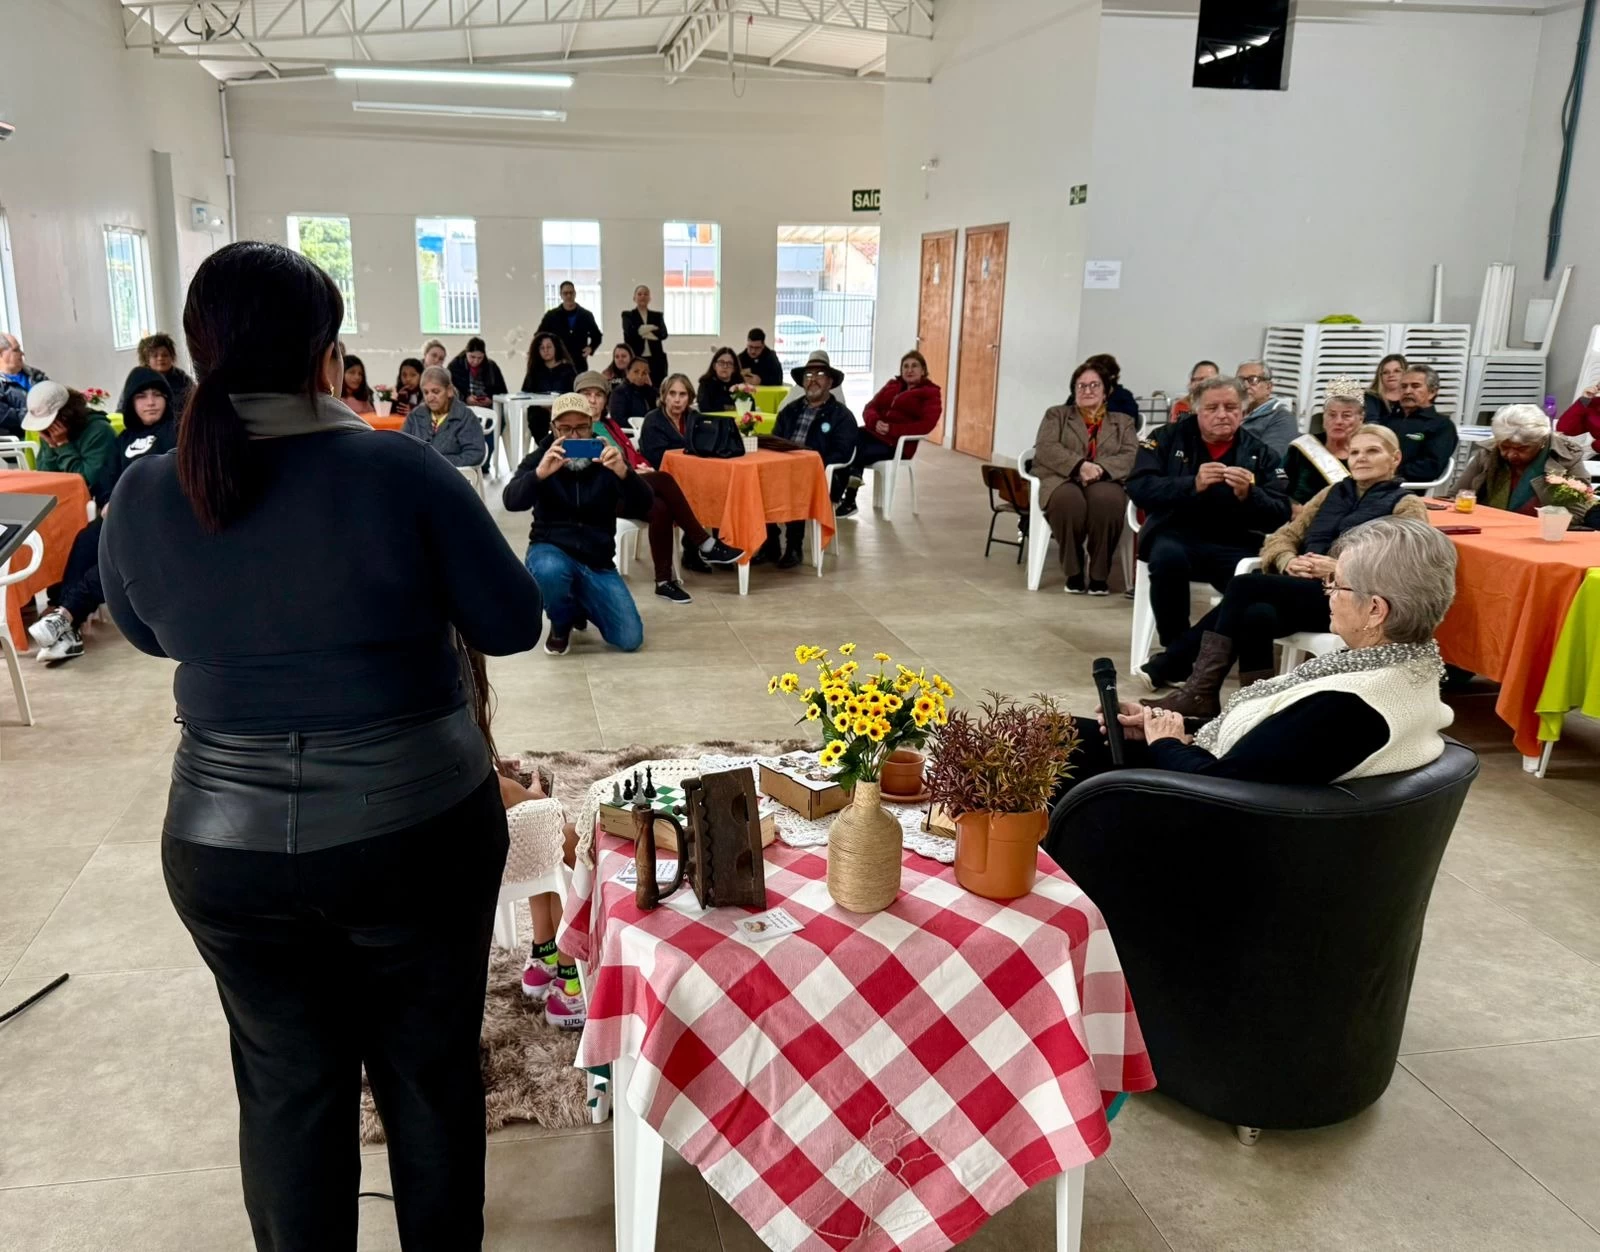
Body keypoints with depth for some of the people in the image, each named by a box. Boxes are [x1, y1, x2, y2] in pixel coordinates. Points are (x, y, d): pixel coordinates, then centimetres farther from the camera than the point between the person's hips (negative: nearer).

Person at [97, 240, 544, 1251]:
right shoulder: (400, 469, -16)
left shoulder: (142, 496, -6)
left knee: (286, 1084, 20)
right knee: (430, 1072, 18)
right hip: (418, 833, -2)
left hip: (227, 850, 3)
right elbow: (515, 625, -7)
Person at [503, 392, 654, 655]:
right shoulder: (539, 458, -1)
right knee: (550, 570, -40)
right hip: (551, 550, -2)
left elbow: (644, 507, -13)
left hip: (597, 561, 2)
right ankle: (562, 622, -4)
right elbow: (511, 502, -18)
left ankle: (580, 606, 22)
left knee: (630, 639, -11)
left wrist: (623, 472, -34)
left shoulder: (608, 459, 1)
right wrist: (540, 473, -37)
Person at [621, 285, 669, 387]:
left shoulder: (657, 316, 14)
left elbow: (663, 333, -3)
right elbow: (629, 333, -8)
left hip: (656, 359, 2)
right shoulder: (627, 315, 9)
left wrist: (642, 331, -13)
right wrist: (651, 329, -5)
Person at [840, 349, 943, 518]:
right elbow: (871, 407, 15)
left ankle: (848, 501, -16)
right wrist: (876, 422, -10)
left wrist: (892, 429, -21)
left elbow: (925, 425, -14)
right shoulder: (892, 385, 20)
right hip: (874, 432, 5)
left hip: (897, 442, -5)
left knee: (857, 454, -29)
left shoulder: (930, 394, 2)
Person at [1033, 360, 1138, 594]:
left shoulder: (1124, 421, 23)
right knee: (1068, 499, -38)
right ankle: (1073, 572, -22)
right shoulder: (1056, 414, 21)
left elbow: (1132, 457, 5)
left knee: (1106, 500, -38)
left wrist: (1101, 468, -16)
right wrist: (1079, 465, -15)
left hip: (1106, 482, 1)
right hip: (1062, 480, 0)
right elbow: (1045, 448, 2)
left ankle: (1099, 575, -24)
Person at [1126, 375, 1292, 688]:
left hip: (1235, 544, 1)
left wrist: (1248, 495, -19)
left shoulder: (1261, 454, 11)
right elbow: (1138, 488, -8)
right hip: (1176, 535, -1)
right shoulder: (1167, 439, 7)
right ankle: (1177, 656, -20)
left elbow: (1280, 516, 1)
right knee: (1168, 557, -36)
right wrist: (1192, 485, -21)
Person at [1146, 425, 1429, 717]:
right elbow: (1283, 535, 18)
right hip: (1300, 591, 5)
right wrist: (1288, 562, -6)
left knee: (1244, 586, -26)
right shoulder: (1332, 493, 25)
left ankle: (1201, 692, -26)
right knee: (1256, 613, -31)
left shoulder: (1406, 506, 8)